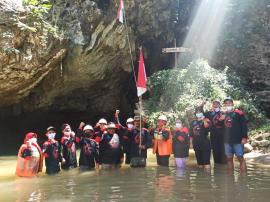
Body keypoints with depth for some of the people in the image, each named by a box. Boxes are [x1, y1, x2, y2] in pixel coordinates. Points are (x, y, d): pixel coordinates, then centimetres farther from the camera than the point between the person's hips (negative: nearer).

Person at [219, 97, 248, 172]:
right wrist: (220, 120, -2)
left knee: (240, 158, -4)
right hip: (227, 140, 5)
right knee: (229, 158, 9)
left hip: (238, 140, -5)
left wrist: (244, 137, -14)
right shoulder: (223, 114, 11)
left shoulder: (238, 113, -3)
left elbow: (244, 126, -7)